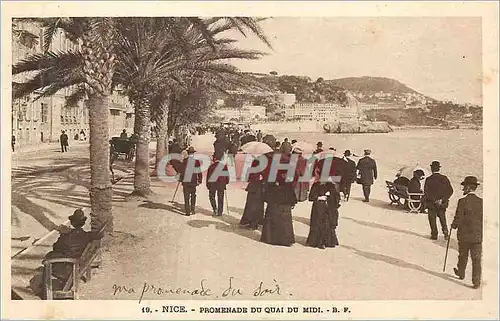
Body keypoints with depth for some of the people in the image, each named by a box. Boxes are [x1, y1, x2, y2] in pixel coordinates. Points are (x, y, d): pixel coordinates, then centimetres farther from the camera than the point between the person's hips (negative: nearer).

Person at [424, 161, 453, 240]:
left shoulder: (429, 179, -11)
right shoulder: (444, 178, -2)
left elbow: (426, 192, -15)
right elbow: (450, 191, -4)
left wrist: (435, 200, -11)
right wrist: (443, 199, -8)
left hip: (431, 203, -3)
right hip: (443, 204, 3)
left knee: (432, 219, 9)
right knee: (442, 218, 19)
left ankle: (434, 234, 8)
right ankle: (445, 232, 10)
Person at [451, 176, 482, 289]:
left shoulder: (462, 201, -17)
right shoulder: (481, 202, -6)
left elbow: (458, 220, -16)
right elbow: (484, 220, 0)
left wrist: (453, 226, 4)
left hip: (464, 235, -2)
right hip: (478, 236, 2)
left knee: (463, 256, 19)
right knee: (476, 259, 9)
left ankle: (461, 273, 38)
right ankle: (476, 282, 9)